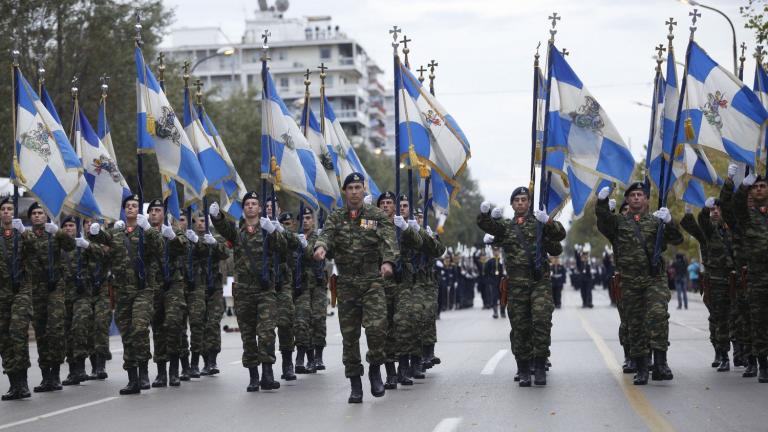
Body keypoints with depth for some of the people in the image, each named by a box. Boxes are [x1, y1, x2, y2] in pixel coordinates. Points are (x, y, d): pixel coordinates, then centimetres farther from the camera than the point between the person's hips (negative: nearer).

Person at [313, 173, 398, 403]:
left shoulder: (378, 216, 5)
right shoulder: (336, 217, 10)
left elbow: (388, 240, -9)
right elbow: (326, 234, -8)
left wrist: (388, 261, -30)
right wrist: (321, 247, -32)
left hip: (372, 281, -2)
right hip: (346, 283, 2)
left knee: (376, 326, -19)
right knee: (349, 335, 3)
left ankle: (375, 369, 5)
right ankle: (355, 384, 12)